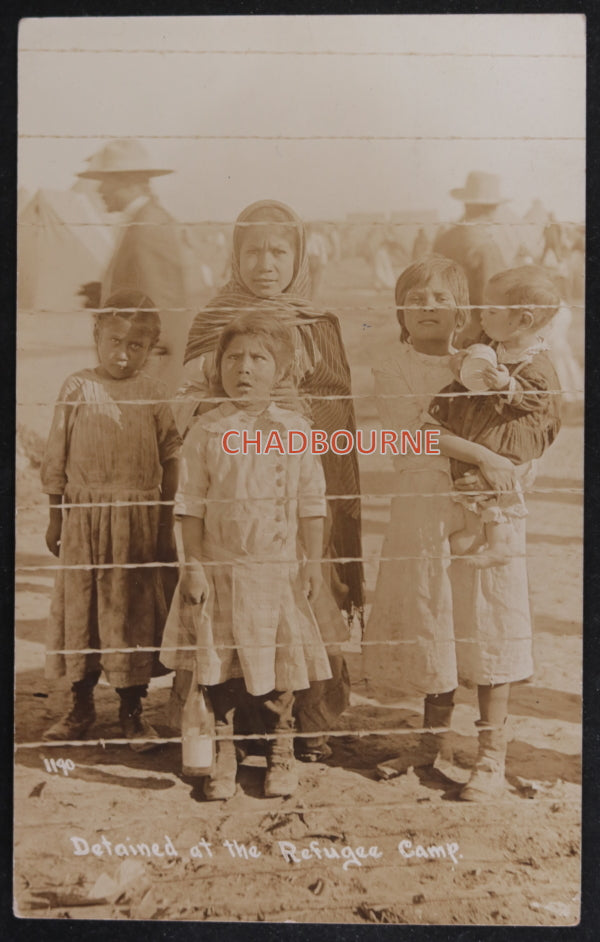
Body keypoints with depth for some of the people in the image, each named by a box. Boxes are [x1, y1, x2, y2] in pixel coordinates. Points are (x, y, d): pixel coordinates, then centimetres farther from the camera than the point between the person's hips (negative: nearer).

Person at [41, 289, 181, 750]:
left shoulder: (152, 394, -1)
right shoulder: (77, 388, -2)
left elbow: (171, 458, 4)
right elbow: (56, 458, 3)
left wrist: (166, 524, 2)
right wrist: (55, 518, 4)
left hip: (138, 520, 0)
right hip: (83, 517, 0)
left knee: (134, 609, 6)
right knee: (79, 604, 8)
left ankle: (132, 709, 19)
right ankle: (82, 703, 24)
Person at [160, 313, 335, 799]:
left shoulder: (295, 429, 0)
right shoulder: (206, 431, -2)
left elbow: (311, 503, 3)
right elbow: (192, 505, -1)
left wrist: (314, 562, 0)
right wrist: (194, 565, -6)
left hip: (277, 569, 0)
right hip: (219, 569, 0)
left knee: (279, 666, 9)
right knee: (218, 666, 8)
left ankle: (280, 753, 28)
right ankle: (223, 755, 25)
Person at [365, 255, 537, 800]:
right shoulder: (394, 370, 2)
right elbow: (417, 432, -12)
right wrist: (481, 456, -20)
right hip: (425, 506, -1)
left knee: (488, 628, 0)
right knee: (432, 628, 9)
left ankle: (492, 754, 9)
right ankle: (437, 741, 27)